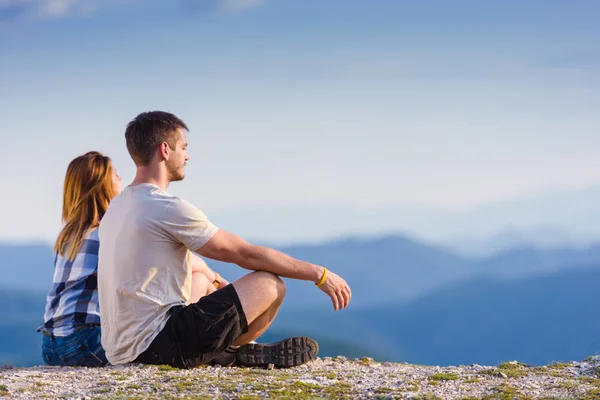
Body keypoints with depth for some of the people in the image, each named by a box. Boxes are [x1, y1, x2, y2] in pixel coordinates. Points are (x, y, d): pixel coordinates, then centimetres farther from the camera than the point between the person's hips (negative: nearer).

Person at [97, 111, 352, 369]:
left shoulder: (115, 209, 13)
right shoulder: (167, 208, -15)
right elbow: (246, 255, -10)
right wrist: (319, 274, -2)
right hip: (157, 345, -10)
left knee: (203, 281, 34)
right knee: (270, 284, -7)